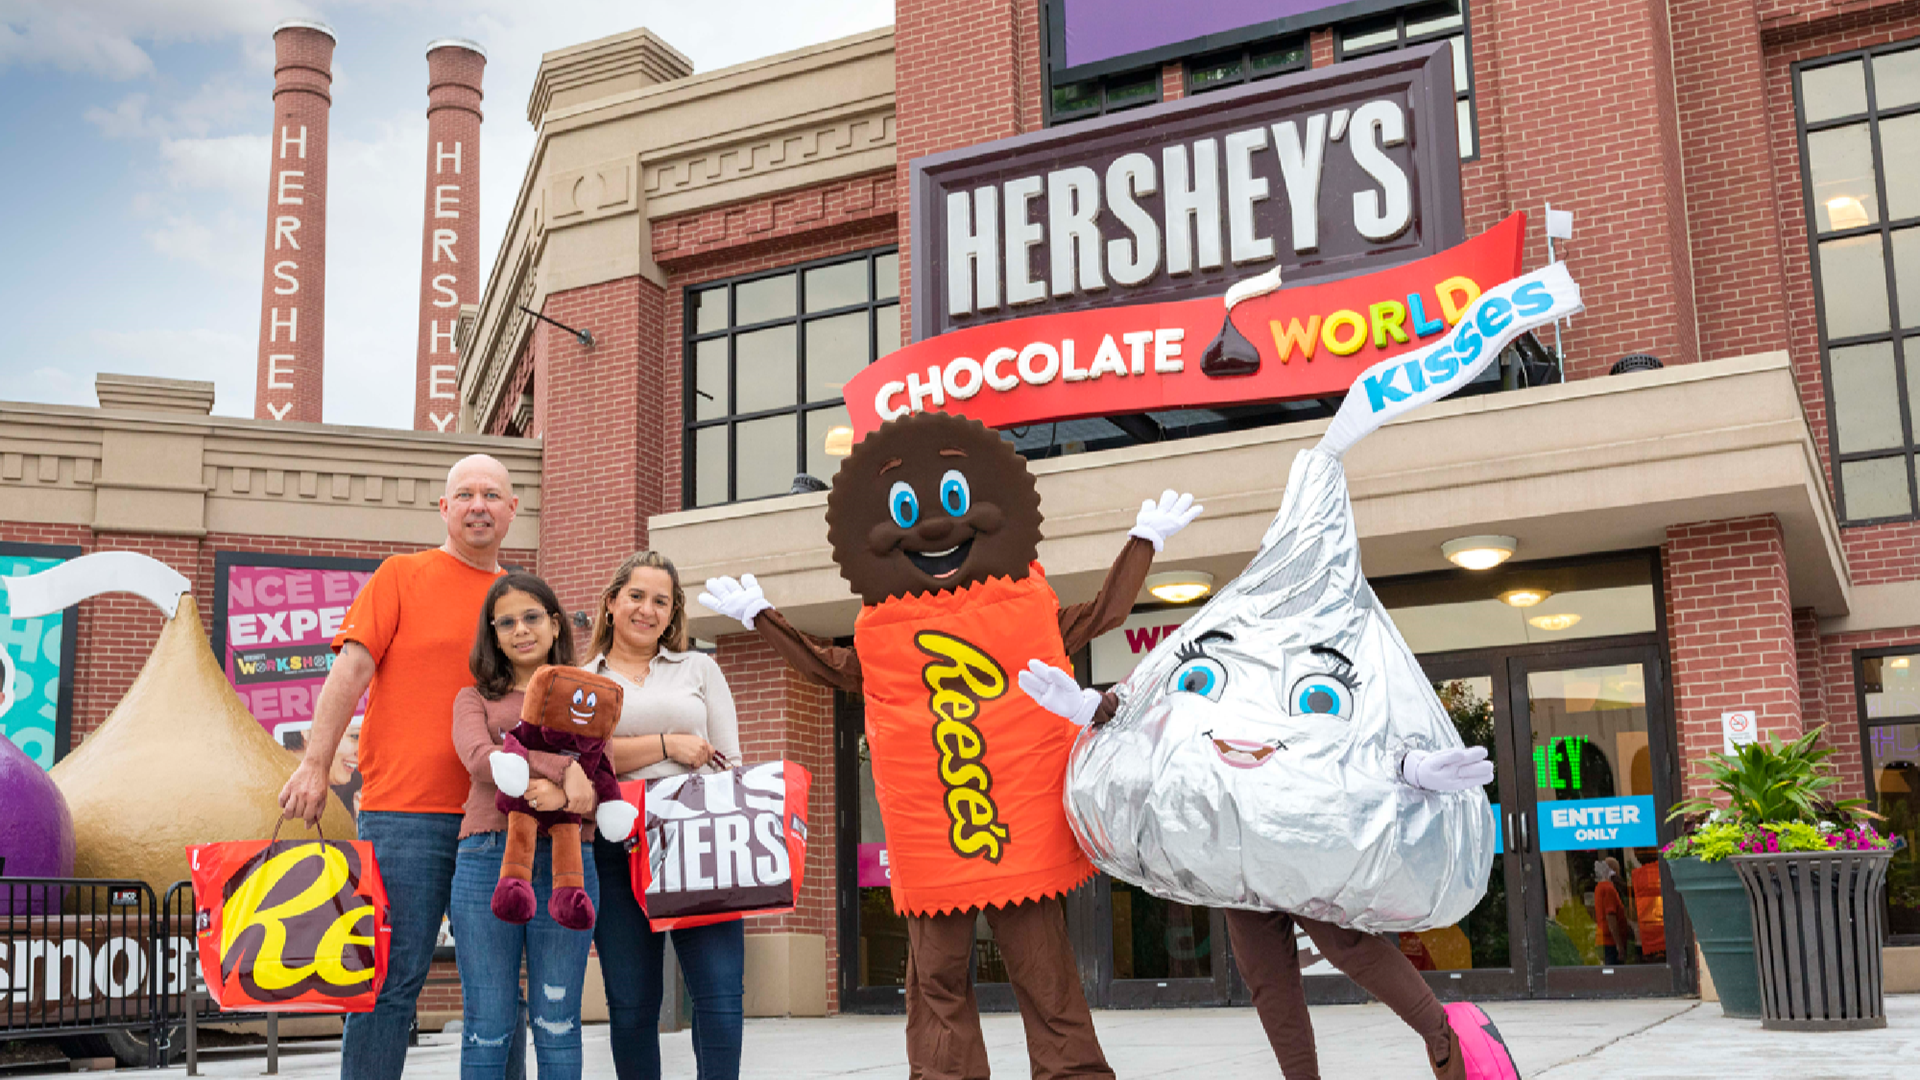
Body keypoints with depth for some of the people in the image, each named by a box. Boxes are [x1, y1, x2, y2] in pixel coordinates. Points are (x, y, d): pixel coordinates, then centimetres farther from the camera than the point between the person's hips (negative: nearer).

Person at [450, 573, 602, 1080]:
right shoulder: (474, 699, 17)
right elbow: (479, 758, -5)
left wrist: (563, 797, -16)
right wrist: (563, 766, -17)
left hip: (563, 861, 0)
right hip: (487, 861, 0)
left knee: (557, 1023, 0)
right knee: (488, 1025, -1)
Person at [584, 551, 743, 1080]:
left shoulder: (699, 668, 17)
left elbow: (729, 761, 11)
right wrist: (669, 745, -7)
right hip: (616, 851, 0)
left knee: (720, 991, -10)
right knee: (631, 1005, 2)